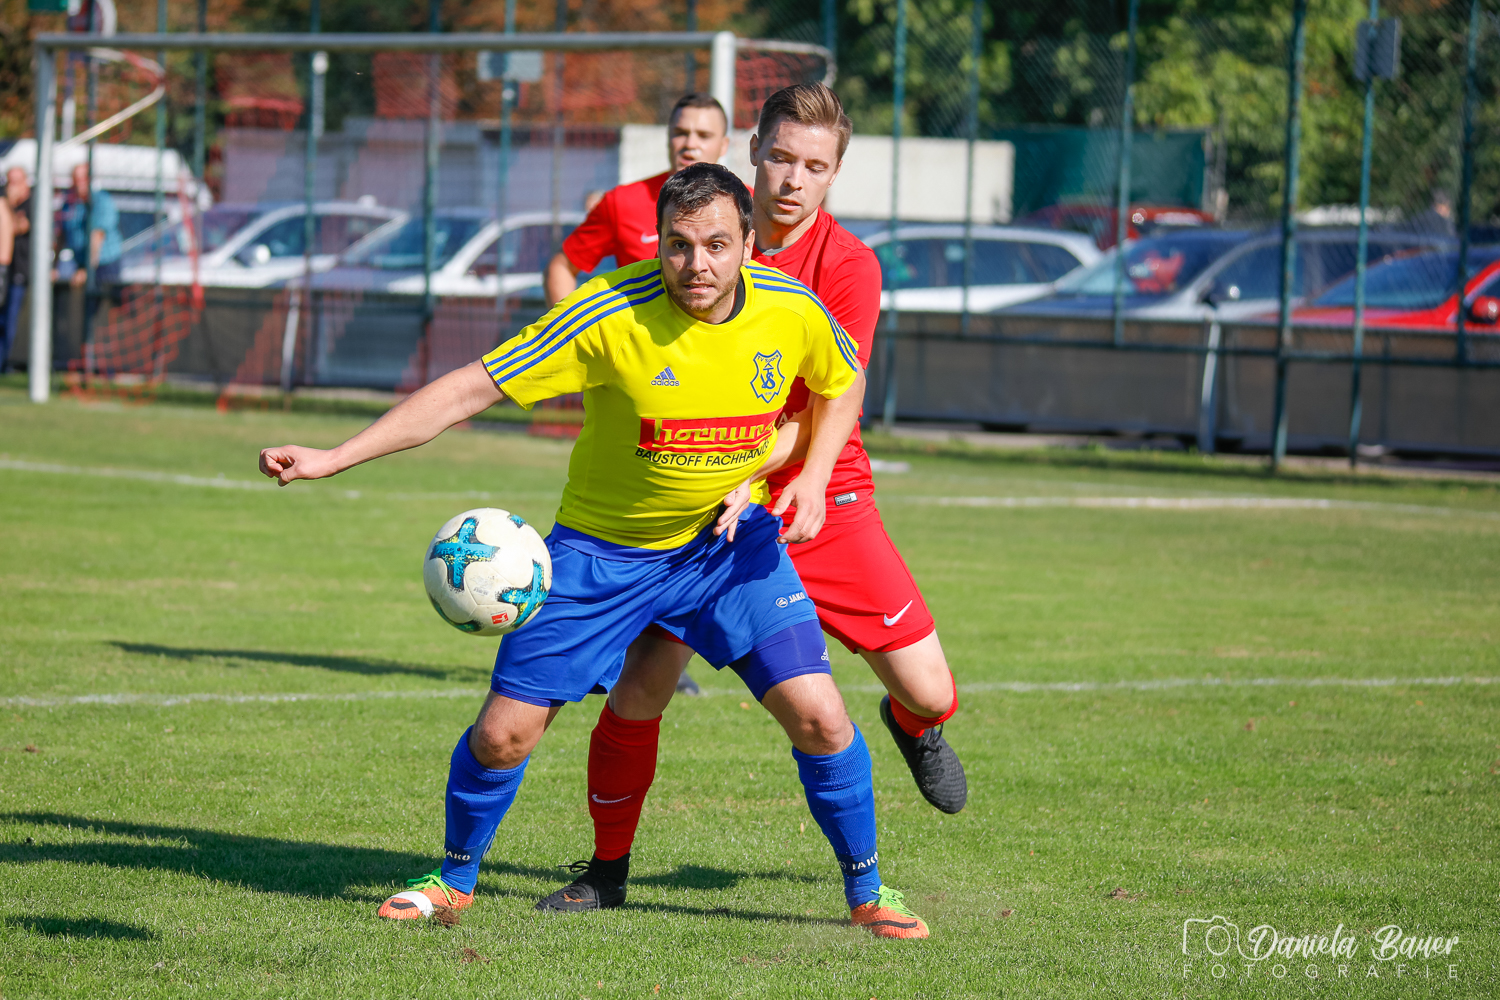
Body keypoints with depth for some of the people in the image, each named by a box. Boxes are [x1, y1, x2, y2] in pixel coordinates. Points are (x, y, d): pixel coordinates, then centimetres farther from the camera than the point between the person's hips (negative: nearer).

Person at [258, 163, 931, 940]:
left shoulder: (791, 312, -14)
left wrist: (812, 480, -7)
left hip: (732, 539, 2)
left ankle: (866, 892, 14)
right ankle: (454, 880, 25)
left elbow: (844, 382, 11)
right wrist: (333, 458, -29)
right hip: (601, 548, -2)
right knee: (503, 734, -4)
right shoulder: (612, 312, -25)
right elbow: (471, 388, -24)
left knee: (818, 716, -10)